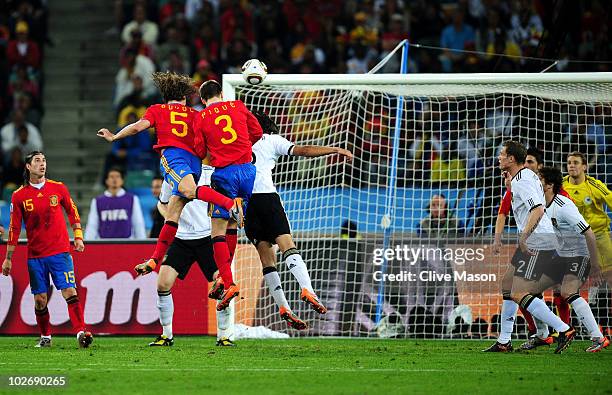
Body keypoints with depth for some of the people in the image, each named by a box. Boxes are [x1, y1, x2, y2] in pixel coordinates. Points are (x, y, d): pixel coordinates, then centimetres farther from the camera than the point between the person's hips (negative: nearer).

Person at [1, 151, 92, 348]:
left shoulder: (58, 188, 2)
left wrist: (78, 236, 5)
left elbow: (72, 212, 14)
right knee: (40, 299, 3)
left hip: (60, 251, -1)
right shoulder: (19, 195, 1)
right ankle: (45, 337, 18)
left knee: (70, 292, -12)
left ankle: (81, 332, -16)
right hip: (35, 255, 1)